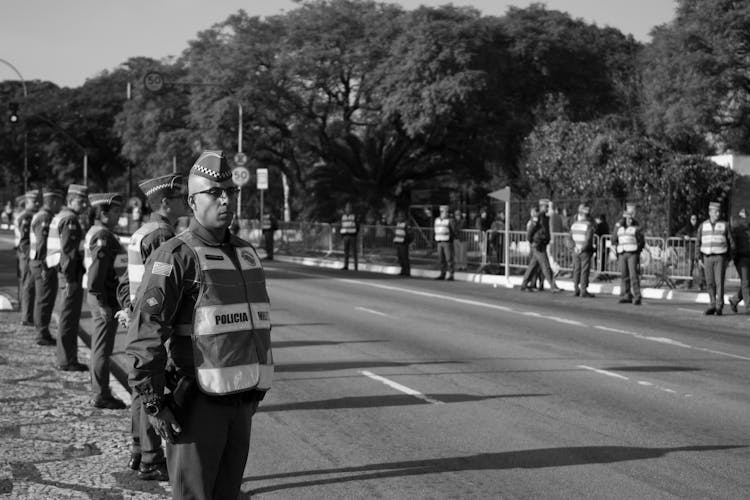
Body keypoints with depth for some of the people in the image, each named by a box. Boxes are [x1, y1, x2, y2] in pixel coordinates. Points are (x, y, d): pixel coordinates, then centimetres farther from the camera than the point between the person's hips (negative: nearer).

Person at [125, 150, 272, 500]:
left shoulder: (246, 254, 11)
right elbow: (145, 336, -18)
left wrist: (256, 391, 19)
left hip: (240, 403, 7)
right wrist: (154, 406, -20)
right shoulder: (175, 257, -12)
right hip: (197, 402, -7)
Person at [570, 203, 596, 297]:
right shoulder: (589, 225, -14)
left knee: (576, 270, 12)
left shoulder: (574, 224, 3)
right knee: (585, 270, -1)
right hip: (585, 251, -5)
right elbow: (588, 239, -19)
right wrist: (582, 249, -10)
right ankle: (583, 290, -2)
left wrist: (575, 247, 8)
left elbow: (571, 237, 5)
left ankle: (576, 289, 13)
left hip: (576, 250, 5)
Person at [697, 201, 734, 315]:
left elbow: (731, 243, 4)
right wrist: (700, 258, 6)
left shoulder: (724, 225, -1)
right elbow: (698, 242, 12)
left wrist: (728, 258, -1)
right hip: (708, 258, 2)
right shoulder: (703, 225, 5)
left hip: (720, 257, -2)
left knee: (719, 282, -8)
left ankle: (719, 308, -5)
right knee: (710, 283, 4)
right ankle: (712, 306, 14)